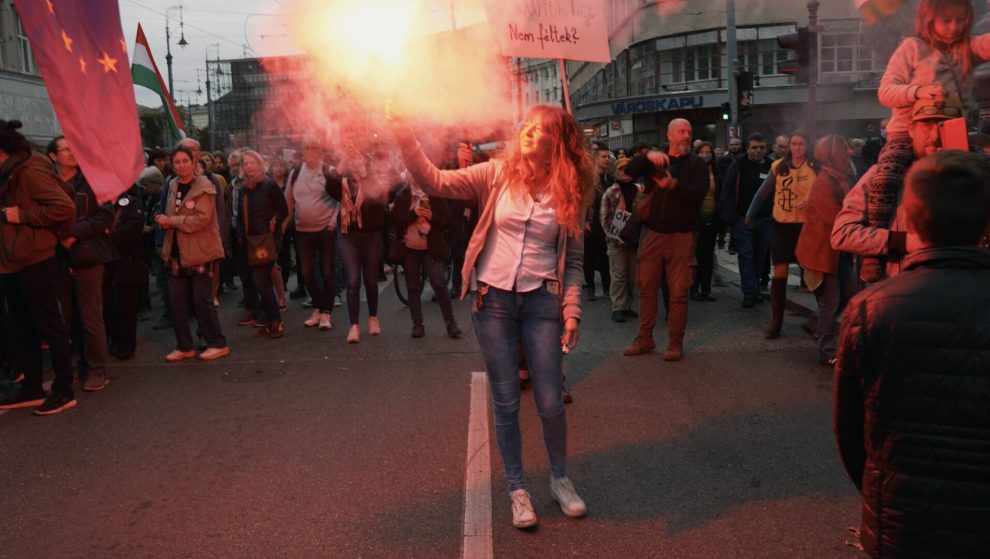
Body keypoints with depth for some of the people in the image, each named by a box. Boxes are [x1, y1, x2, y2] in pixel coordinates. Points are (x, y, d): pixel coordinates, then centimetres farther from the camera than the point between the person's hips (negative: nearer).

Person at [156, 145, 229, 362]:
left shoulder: (204, 187, -9)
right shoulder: (173, 186, 13)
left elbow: (202, 219, -19)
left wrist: (171, 221, -15)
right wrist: (164, 221, -1)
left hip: (199, 252, -7)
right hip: (176, 252, 7)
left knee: (201, 300, -3)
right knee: (177, 301, 7)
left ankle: (218, 344, 9)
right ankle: (184, 346, 18)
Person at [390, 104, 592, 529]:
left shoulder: (570, 193, 2)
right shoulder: (498, 174, 0)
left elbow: (573, 261, 5)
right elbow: (435, 182, -9)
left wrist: (572, 310, -5)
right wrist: (403, 133, -19)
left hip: (542, 301, 0)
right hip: (493, 299, 0)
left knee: (550, 402, 6)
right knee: (505, 403, 8)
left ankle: (560, 478, 33)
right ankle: (516, 489, 27)